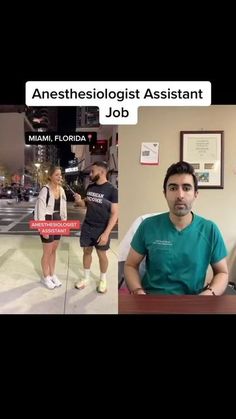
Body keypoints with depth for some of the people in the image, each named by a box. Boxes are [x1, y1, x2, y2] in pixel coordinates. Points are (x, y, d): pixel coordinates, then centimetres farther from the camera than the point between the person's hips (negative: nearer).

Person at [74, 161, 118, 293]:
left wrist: (106, 233, -22)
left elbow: (115, 214, -17)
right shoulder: (90, 187, 2)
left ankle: (103, 280, 30)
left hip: (101, 230, -5)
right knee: (87, 252, 14)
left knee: (102, 254, 9)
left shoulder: (111, 190, -16)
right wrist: (79, 201, -8)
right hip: (87, 227, 5)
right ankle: (86, 278, 33)